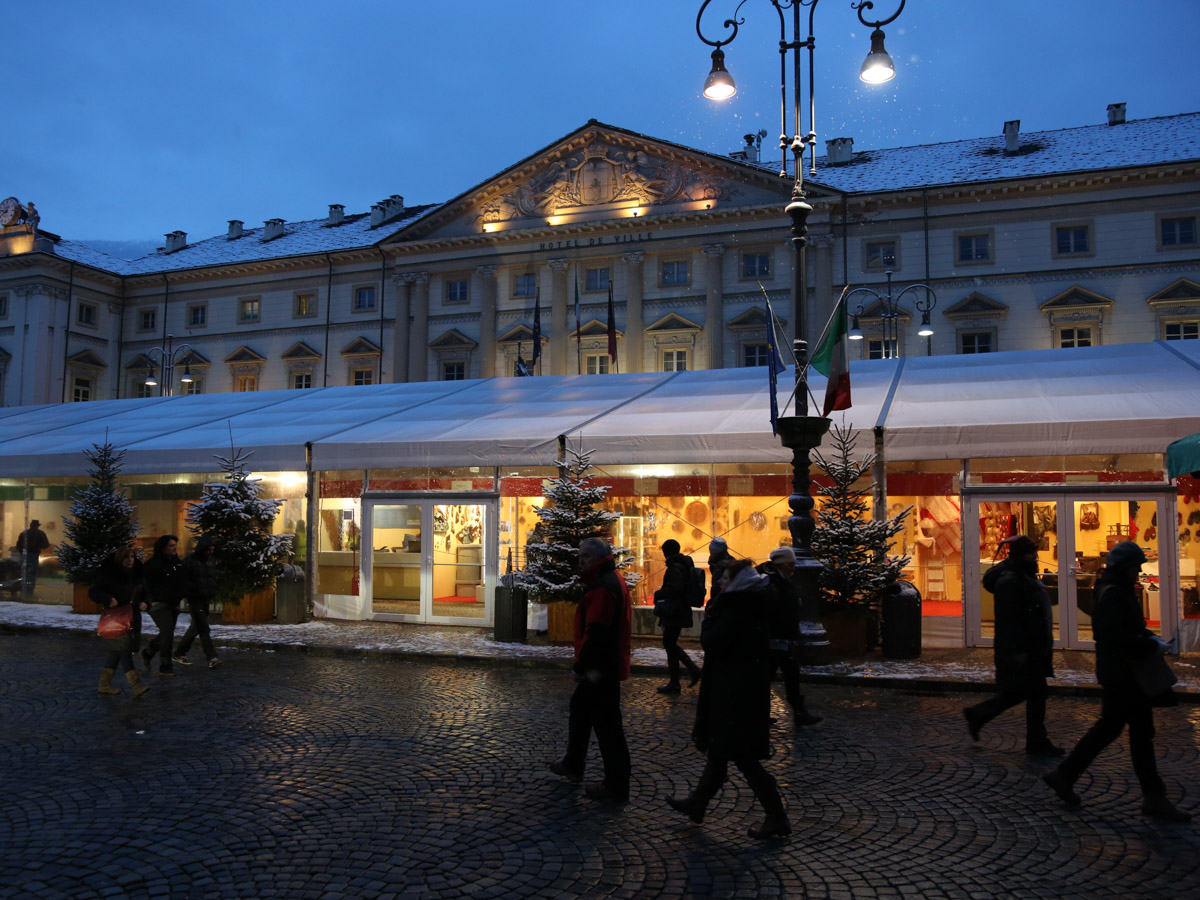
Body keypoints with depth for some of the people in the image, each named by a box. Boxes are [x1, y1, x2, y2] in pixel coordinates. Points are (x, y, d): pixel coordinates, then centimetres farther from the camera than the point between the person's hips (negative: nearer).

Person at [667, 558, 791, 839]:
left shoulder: (734, 612, -20)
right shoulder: (753, 609, 9)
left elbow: (711, 644, -21)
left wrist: (709, 615, -7)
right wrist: (714, 613, 6)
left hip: (735, 693, -10)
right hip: (748, 689, 10)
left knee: (741, 756, -2)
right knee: (718, 749, 19)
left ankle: (778, 819, 5)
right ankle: (697, 803, 32)